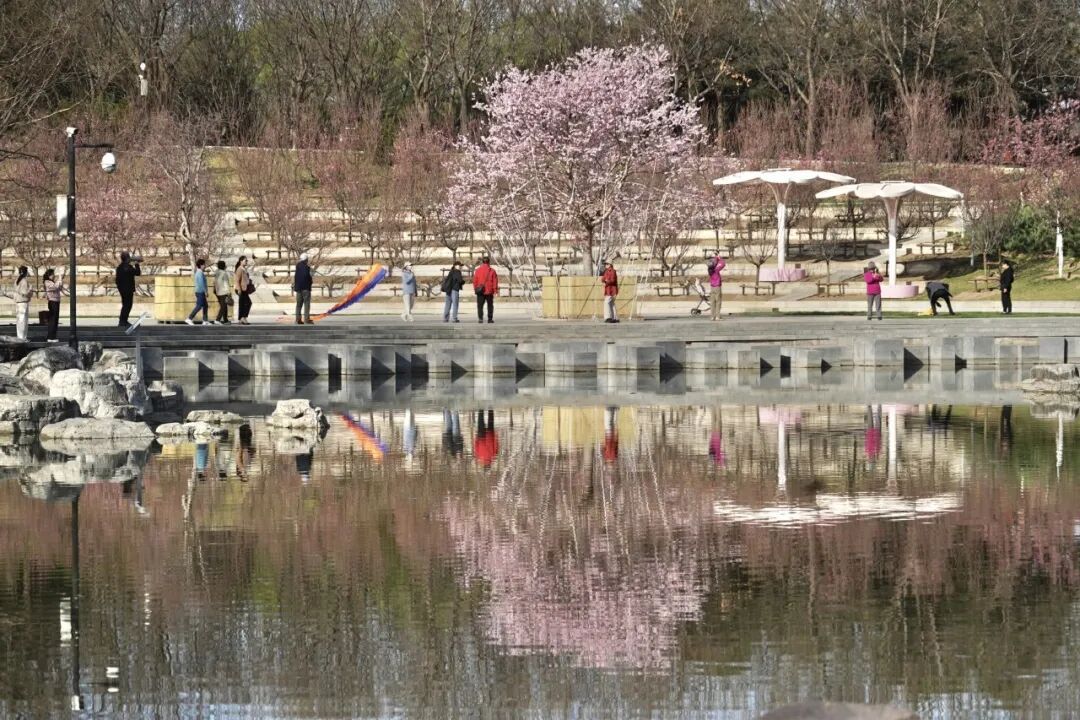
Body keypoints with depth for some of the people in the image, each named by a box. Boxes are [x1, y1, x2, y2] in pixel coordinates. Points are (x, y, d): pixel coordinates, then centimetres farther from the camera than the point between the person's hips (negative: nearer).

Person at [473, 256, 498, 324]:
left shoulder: (477, 270, 1)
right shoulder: (492, 271, -2)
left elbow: (474, 281, 1)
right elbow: (495, 281, -3)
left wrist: (475, 289, 9)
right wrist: (495, 290, 1)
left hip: (480, 291, 0)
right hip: (489, 291, 0)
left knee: (480, 305, 3)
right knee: (490, 305, 11)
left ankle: (480, 318, -12)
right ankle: (490, 319, 10)